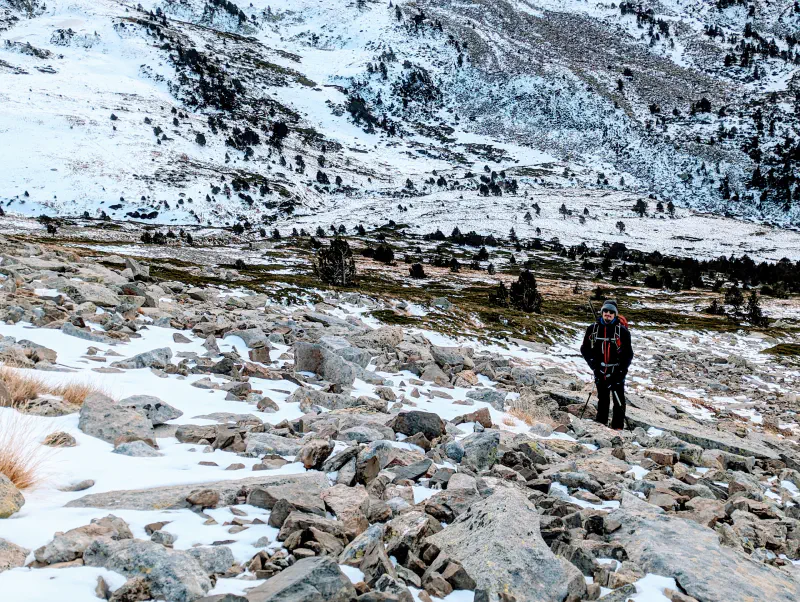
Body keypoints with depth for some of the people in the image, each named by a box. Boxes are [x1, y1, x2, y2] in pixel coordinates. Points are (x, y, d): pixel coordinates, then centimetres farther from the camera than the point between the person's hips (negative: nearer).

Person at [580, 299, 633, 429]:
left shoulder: (622, 331, -8)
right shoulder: (593, 329, 0)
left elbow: (628, 354, -5)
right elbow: (585, 349, 8)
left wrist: (620, 373, -11)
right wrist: (594, 364, -4)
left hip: (617, 373, -3)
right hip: (600, 373, 3)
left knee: (619, 401, -2)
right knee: (602, 400, 14)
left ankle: (618, 427, 3)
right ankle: (601, 424, 22)